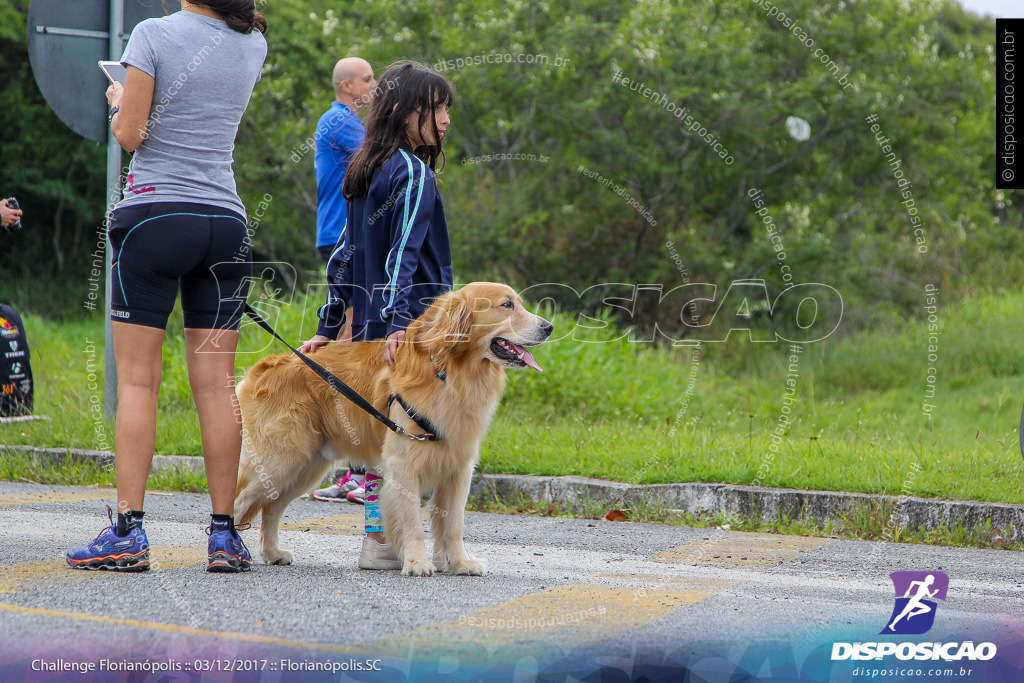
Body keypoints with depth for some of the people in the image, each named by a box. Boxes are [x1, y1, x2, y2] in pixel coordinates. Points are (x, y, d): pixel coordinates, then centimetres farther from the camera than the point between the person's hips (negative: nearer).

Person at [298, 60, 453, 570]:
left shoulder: (367, 171, 16)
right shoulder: (413, 173, -10)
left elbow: (344, 254, 17)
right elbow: (403, 254, -19)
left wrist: (328, 326, 17)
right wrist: (398, 321, -25)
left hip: (371, 323, 9)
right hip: (411, 324, -9)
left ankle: (380, 536, 12)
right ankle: (382, 538, -9)